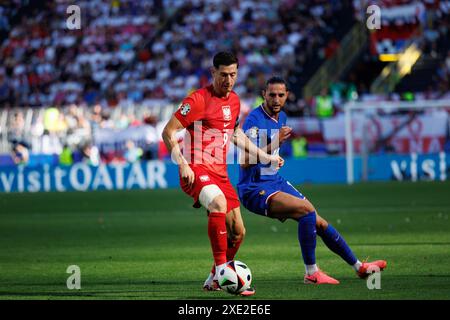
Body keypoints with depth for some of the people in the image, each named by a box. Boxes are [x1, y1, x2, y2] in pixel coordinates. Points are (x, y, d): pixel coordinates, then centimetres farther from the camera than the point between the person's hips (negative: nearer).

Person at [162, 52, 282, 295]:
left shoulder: (234, 100, 12)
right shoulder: (199, 99, -11)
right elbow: (168, 132, -12)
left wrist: (265, 157, 30)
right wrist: (182, 164, -22)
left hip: (220, 173, 8)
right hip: (196, 170, -8)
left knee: (237, 232, 5)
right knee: (219, 203, -36)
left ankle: (214, 280, 25)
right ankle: (221, 270, -31)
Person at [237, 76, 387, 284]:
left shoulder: (281, 117, 11)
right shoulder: (254, 120, -17)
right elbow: (245, 162, -27)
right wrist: (274, 144, -31)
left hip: (275, 182, 9)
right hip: (254, 189, -9)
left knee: (319, 223, 9)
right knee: (307, 209, -27)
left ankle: (359, 267, 24)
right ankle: (311, 274, -19)